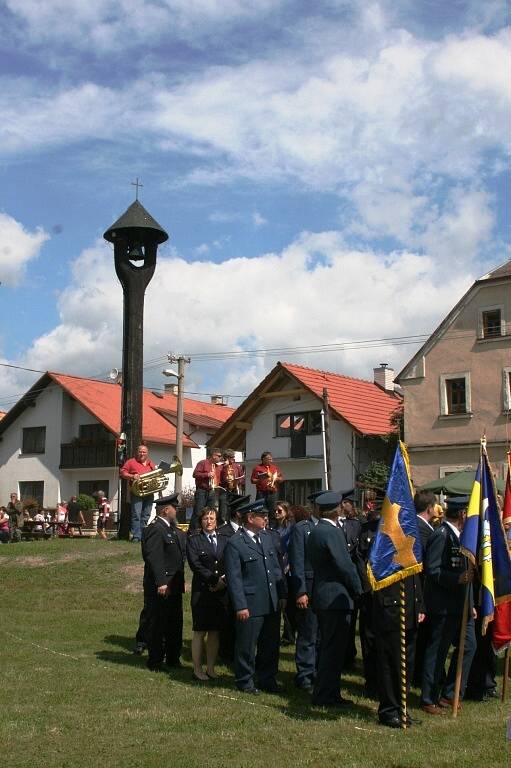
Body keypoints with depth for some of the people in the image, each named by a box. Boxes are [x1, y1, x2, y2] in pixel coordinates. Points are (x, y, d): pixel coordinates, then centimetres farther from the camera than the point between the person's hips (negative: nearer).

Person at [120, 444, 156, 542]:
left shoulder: (151, 464, 21)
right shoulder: (131, 462, 5)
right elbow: (122, 472, -1)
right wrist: (132, 476, -16)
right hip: (137, 493, -5)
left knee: (146, 516, 5)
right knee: (136, 515, -11)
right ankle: (136, 536, -13)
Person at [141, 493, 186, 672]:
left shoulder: (172, 530, 14)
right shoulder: (155, 529, -17)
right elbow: (154, 558, -24)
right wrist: (161, 583, -27)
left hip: (174, 586, 10)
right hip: (160, 588, -10)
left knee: (175, 623, 17)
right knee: (157, 625, 2)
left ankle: (173, 658, 29)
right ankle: (155, 661, 12)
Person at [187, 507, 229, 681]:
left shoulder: (224, 541, 13)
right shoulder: (194, 540, 1)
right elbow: (195, 565, -9)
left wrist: (224, 581, -9)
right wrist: (215, 579, -13)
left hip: (221, 592, 4)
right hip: (201, 592, -4)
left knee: (215, 632, 7)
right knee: (200, 632, -1)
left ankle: (211, 669, 14)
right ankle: (197, 670, 6)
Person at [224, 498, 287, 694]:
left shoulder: (267, 536, 10)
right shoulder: (235, 543, -12)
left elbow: (276, 568, 14)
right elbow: (234, 578, -13)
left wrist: (282, 595, 9)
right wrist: (240, 606, -16)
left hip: (272, 603, 7)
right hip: (251, 605, -6)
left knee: (270, 645, 15)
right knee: (247, 646, 6)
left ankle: (267, 679, 30)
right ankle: (245, 682, 22)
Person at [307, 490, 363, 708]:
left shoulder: (314, 532, 12)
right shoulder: (333, 533, -17)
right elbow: (345, 566, -19)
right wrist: (358, 590, -3)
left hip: (321, 597, 10)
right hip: (337, 598, -10)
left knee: (327, 647, 18)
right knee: (334, 649, -3)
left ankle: (324, 693, 26)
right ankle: (325, 696, 2)